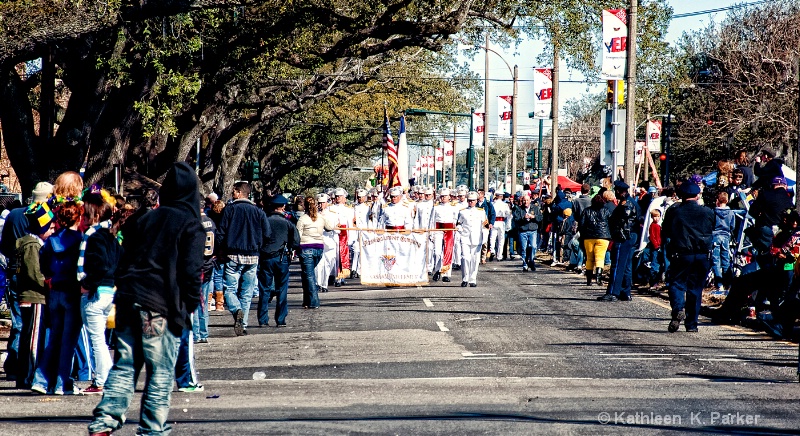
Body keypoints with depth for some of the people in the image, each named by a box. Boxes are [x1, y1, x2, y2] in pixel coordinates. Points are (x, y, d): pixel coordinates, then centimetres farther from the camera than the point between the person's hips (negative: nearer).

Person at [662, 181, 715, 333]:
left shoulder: (673, 212, 0)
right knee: (695, 288, 8)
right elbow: (712, 232, 16)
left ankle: (678, 309, -24)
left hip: (681, 253, -2)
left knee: (677, 283, 5)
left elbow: (664, 234, 9)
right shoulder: (708, 212, 3)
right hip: (703, 255, 2)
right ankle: (691, 323, 9)